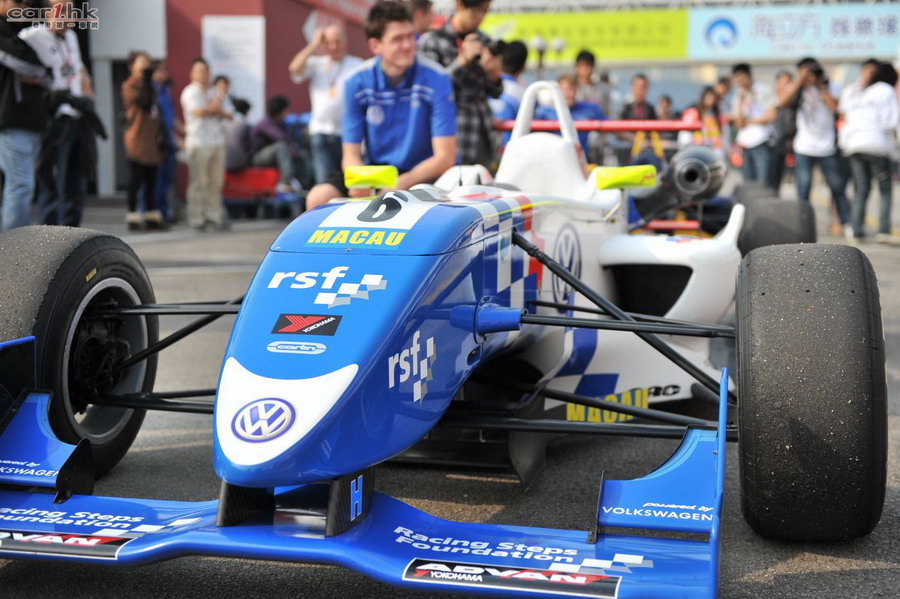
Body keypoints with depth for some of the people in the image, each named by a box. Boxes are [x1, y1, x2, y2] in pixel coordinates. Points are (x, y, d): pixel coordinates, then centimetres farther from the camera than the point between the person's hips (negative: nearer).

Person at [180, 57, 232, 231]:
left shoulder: (216, 92, 18)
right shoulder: (190, 92, -1)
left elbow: (228, 113, 9)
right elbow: (199, 111, -16)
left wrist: (214, 109, -9)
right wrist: (215, 105, -1)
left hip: (217, 142, 6)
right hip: (198, 143, -6)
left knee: (216, 182, 7)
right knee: (198, 183, -6)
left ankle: (214, 216, 13)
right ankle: (196, 219, -3)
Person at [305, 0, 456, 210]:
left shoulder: (436, 79, -13)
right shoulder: (357, 83, -4)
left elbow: (445, 158, -15)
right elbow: (351, 154, 0)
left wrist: (399, 185, -29)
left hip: (424, 175, -3)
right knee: (318, 198, -18)